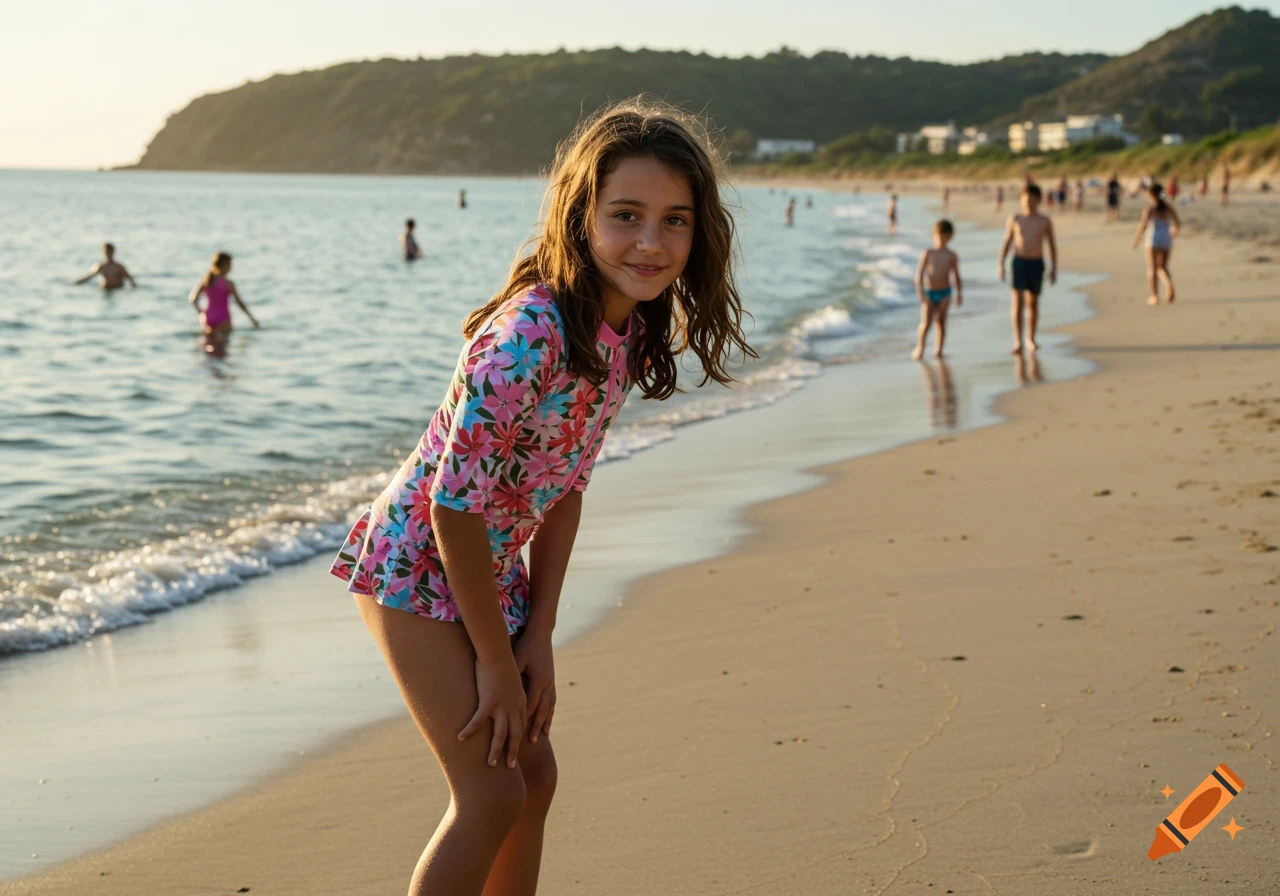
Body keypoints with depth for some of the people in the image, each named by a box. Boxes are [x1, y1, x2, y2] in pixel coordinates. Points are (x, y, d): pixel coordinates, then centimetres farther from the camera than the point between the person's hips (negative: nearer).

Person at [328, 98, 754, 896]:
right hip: (419, 562, -8)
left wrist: (539, 637, -1)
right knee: (493, 794, -10)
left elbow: (566, 485, 3)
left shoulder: (628, 331, -4)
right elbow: (454, 503, -27)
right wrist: (497, 660, -17)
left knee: (535, 776, 14)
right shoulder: (530, 334, -30)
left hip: (490, 570, 8)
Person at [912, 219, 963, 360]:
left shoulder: (952, 256, 1)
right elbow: (919, 274, -4)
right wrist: (921, 293, -14)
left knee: (941, 322, 2)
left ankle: (938, 350, 8)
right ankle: (919, 349, -1)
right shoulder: (927, 253, 0)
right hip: (928, 292, -1)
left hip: (944, 293, 1)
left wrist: (959, 294, -5)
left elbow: (957, 276, 5)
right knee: (926, 322, -9)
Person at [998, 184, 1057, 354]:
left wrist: (1054, 268, 4)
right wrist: (1001, 265, 1)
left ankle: (1030, 339, 26)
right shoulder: (1014, 220, 3)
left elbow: (1052, 246, 8)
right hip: (1019, 262, -1)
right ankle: (1017, 342, -16)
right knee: (1017, 302, -12)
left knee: (1033, 302, 10)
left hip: (1036, 264, 1)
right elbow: (1006, 243, 7)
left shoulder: (1045, 222, 2)